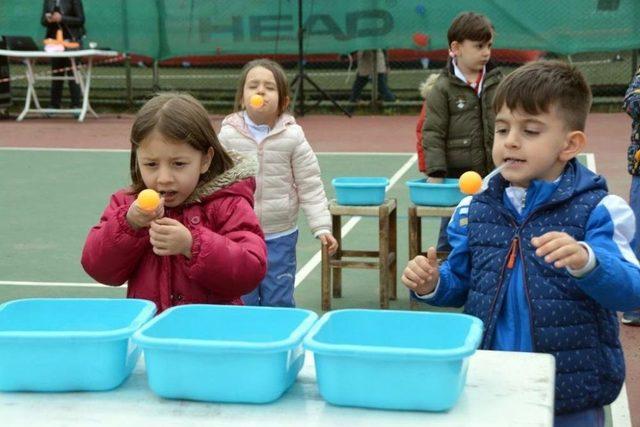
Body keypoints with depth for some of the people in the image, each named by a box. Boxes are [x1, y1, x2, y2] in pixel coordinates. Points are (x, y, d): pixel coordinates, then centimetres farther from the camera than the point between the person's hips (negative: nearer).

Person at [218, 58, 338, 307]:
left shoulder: (292, 136, -8)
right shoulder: (228, 134, -6)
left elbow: (310, 187, -3)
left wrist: (322, 227, -8)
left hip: (280, 237, 0)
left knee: (279, 304, 8)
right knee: (241, 303, 8)